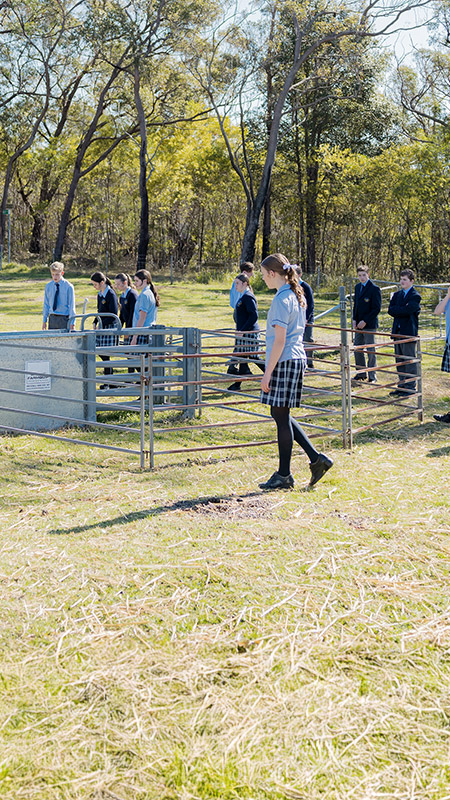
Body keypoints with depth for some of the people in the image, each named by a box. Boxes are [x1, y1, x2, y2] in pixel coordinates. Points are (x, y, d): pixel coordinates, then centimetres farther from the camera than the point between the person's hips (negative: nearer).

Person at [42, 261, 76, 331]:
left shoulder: (68, 286, -4)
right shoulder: (48, 286, 6)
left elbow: (72, 305, -3)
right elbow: (46, 304, 11)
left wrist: (72, 323, -6)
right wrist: (44, 321, 10)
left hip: (64, 318, -3)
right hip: (52, 318, 3)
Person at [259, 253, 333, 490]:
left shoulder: (281, 299, -14)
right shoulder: (297, 296, 15)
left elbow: (280, 340, -19)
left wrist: (268, 373, -17)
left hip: (284, 362, -10)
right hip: (297, 358, 10)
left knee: (281, 417, -1)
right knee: (281, 415, 15)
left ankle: (284, 475, 7)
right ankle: (316, 458, 11)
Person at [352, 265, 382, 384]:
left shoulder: (374, 289, -11)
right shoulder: (357, 287, 12)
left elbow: (377, 308, -13)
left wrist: (365, 321, -15)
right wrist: (354, 319, 6)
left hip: (369, 324, -7)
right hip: (359, 324, 7)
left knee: (370, 351, -2)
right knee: (357, 349, 10)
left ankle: (372, 376, 6)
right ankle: (361, 373, 22)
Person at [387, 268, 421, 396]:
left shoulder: (415, 296, -8)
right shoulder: (397, 295, 15)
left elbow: (407, 311, -20)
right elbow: (390, 310, 2)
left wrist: (396, 310, -8)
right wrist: (402, 311, -11)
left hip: (409, 333, -7)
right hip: (398, 332, 7)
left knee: (409, 361, -3)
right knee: (399, 361, 12)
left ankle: (410, 387, 2)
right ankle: (402, 386, 19)